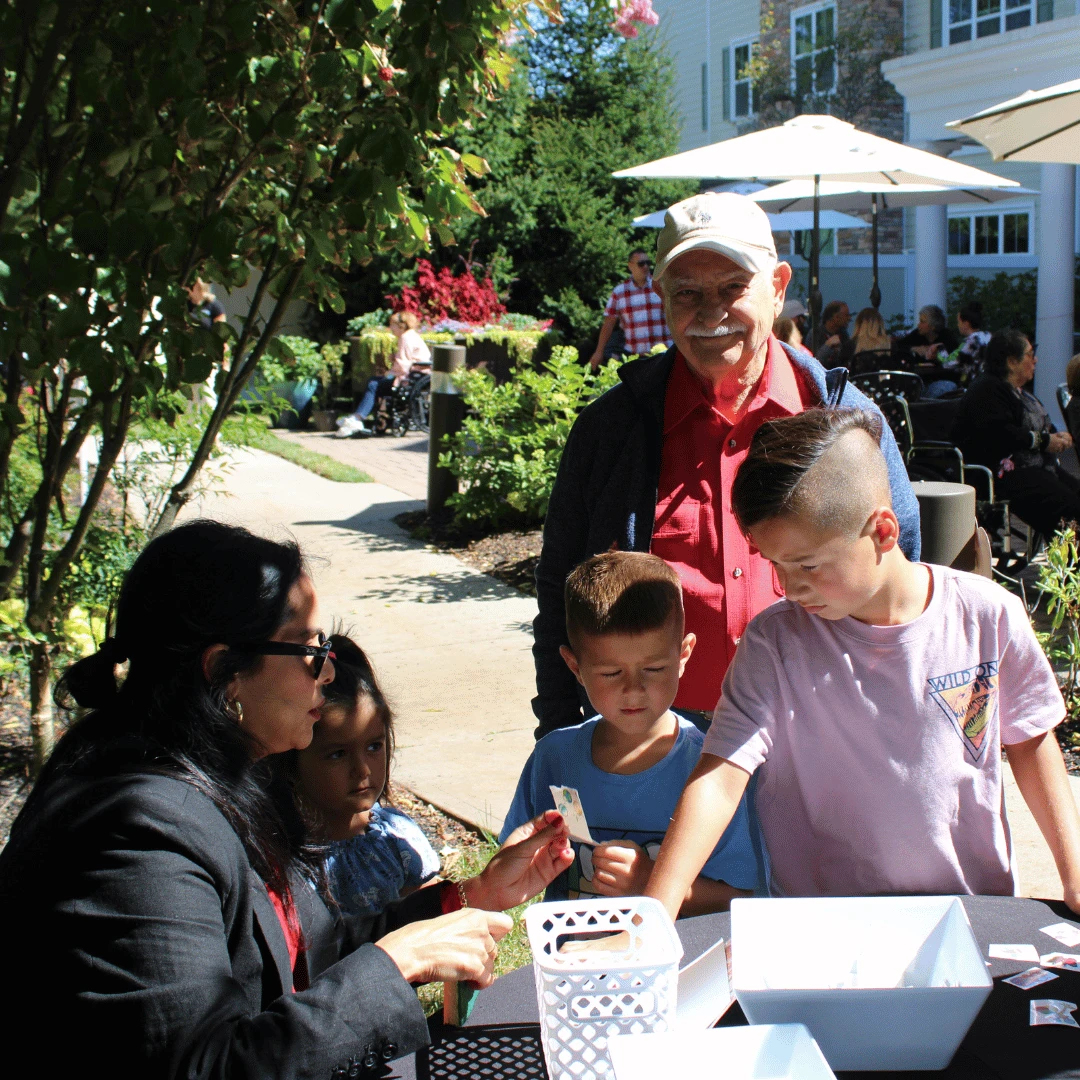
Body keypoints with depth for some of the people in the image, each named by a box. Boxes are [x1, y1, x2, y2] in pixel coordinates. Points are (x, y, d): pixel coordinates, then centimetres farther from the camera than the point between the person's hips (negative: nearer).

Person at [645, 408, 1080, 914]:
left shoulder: (988, 617, -4)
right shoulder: (774, 641, -8)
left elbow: (1029, 739, 11)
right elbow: (719, 778, -13)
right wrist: (653, 919, -22)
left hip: (973, 911, 1)